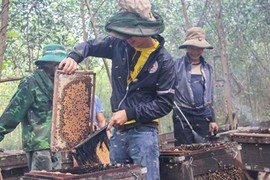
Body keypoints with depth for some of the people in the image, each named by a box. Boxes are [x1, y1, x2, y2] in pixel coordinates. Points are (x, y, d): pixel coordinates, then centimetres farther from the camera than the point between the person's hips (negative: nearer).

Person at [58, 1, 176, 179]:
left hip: (143, 131, -5)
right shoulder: (120, 44, 0)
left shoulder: (164, 60, -11)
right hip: (118, 129, 5)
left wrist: (130, 114, -17)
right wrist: (74, 57, -8)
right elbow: (90, 45, 14)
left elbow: (165, 103, -11)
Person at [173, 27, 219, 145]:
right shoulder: (177, 65, 2)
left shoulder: (207, 68, 14)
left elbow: (210, 96, 17)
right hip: (182, 115, -4)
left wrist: (212, 120, 15)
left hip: (203, 115, 4)